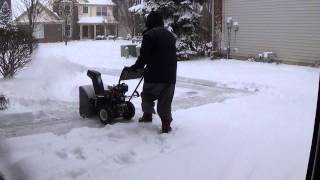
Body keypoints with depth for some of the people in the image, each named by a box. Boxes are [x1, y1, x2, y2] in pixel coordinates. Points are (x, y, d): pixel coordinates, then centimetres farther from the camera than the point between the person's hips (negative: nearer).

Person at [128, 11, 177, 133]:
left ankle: (147, 115, 22)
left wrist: (134, 68, 4)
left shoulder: (149, 35, -6)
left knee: (147, 94, 18)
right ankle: (166, 124, 5)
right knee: (165, 101, 9)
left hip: (154, 74, -5)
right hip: (170, 74, 5)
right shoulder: (169, 35, 16)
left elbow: (144, 57, -10)